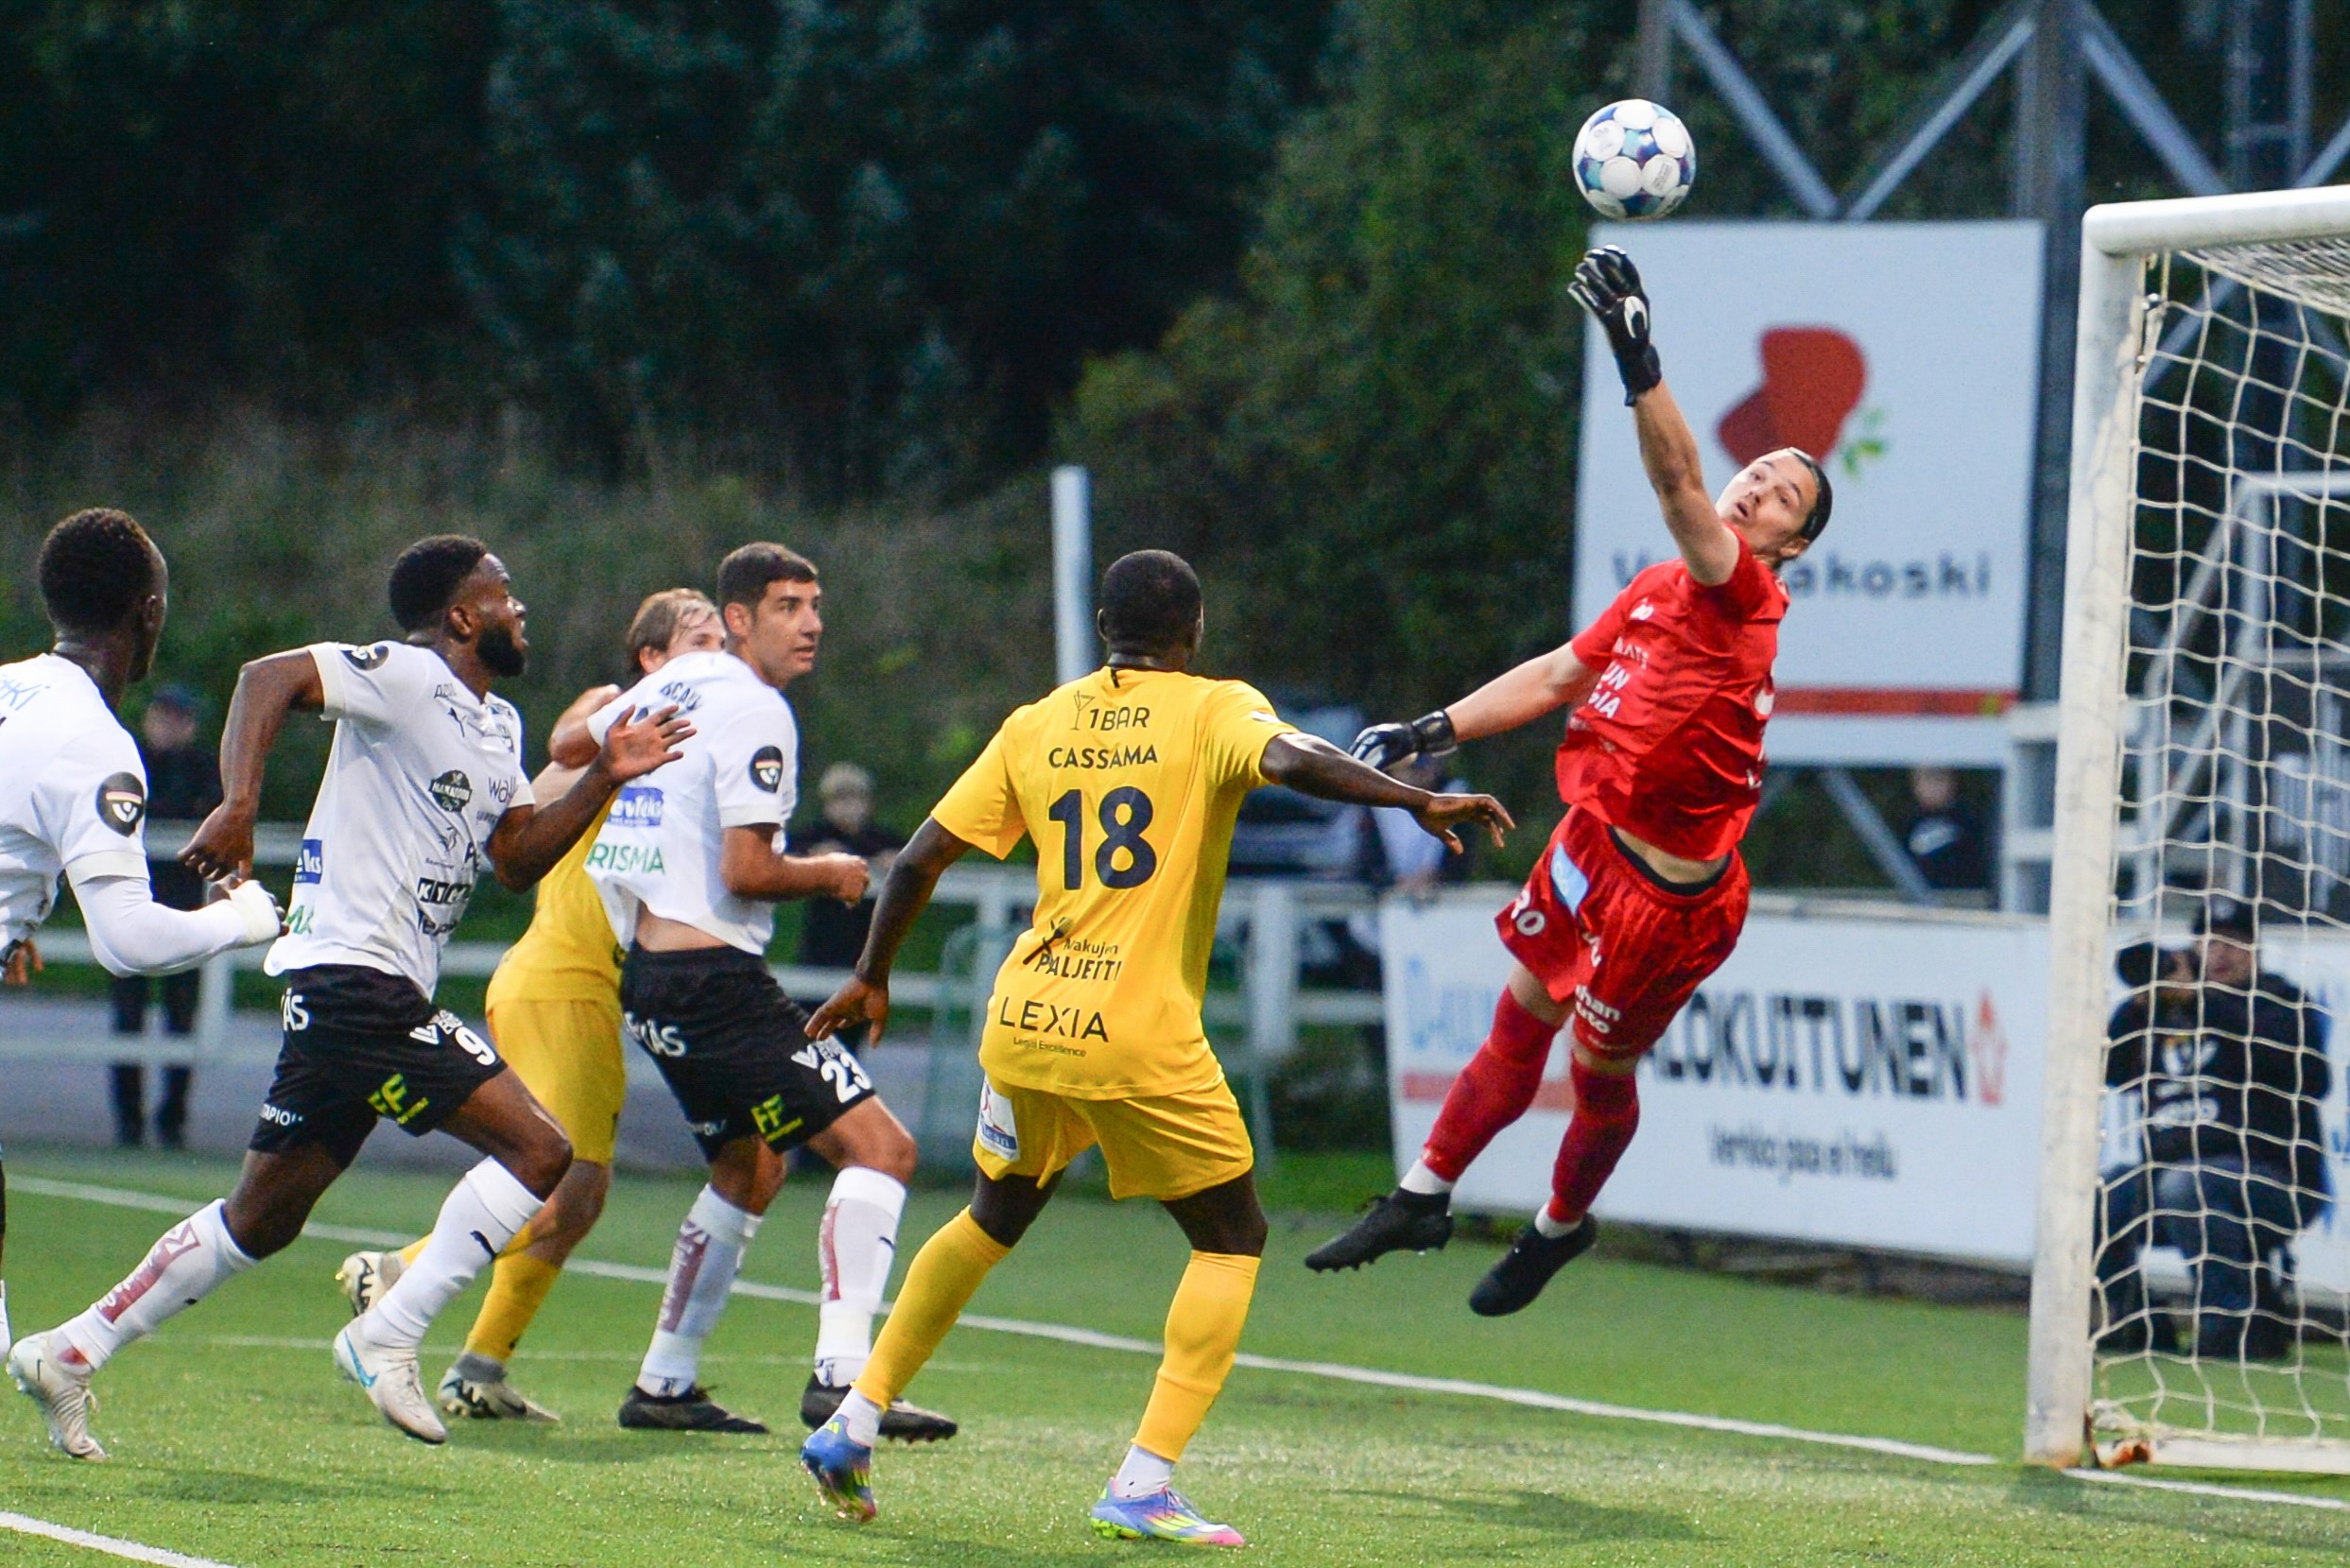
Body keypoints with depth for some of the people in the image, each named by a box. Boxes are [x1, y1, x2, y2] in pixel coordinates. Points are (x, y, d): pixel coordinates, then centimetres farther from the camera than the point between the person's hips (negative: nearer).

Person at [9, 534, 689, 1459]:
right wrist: (238, 806, -32)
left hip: (388, 993, 10)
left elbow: (518, 858, 19)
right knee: (538, 1150, -13)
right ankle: (385, 1339, -10)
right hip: (354, 976, -10)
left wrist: (604, 779, 9)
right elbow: (269, 678, -20)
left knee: (261, 1222, 14)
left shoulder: (498, 727, 19)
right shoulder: (408, 677, -9)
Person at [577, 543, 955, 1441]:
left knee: (750, 1170, 25)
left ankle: (664, 1383, 25)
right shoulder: (753, 710, -13)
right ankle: (840, 1374, -24)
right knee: (879, 1146, -12)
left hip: (644, 971, 10)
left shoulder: (668, 688, 14)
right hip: (713, 974, -10)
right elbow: (746, 870, -18)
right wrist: (829, 876, -1)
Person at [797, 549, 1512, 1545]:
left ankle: (853, 1426, 27)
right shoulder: (1215, 712, -1)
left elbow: (919, 859, 12)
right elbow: (1288, 761, -24)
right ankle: (1143, 1487, -4)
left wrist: (871, 979, 24)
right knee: (1231, 1241, 10)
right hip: (1142, 1038, -5)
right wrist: (1417, 801, -23)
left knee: (994, 1219, 28)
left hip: (1026, 1020, 5)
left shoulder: (1036, 727, 11)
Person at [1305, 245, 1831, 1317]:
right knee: (1520, 1021, 16)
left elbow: (1678, 486, -35)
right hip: (1589, 844, 7)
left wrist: (1638, 357, -45)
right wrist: (1436, 732, 11)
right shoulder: (1658, 590, 5)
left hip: (1665, 891, -7)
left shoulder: (1746, 600, -19)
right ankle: (1423, 1198, 26)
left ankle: (1561, 1226, 33)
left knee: (1599, 1067, 9)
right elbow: (1559, 675, 16)